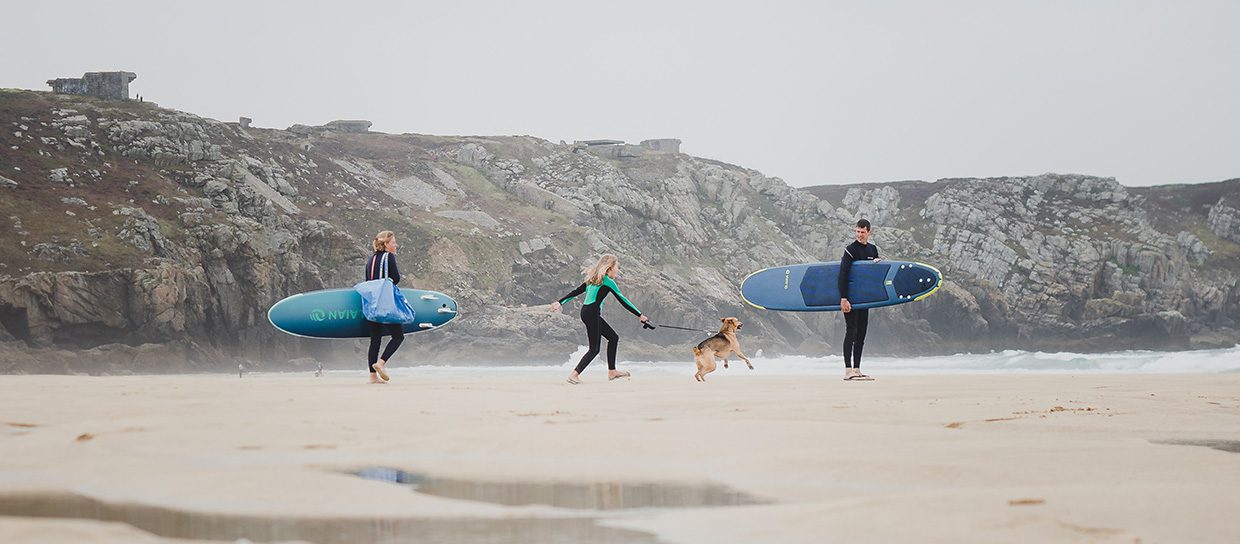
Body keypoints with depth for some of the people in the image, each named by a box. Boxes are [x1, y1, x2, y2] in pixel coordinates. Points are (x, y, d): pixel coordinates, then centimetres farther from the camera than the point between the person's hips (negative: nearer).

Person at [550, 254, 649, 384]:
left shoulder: (593, 279, 16)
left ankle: (611, 371, 21)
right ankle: (574, 374, -10)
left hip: (586, 312, 9)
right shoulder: (608, 281, -8)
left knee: (613, 337, 16)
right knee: (594, 349, -4)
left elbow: (576, 291, 14)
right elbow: (623, 301, -5)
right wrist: (640, 315, 1)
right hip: (592, 314, -9)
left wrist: (560, 302, 16)